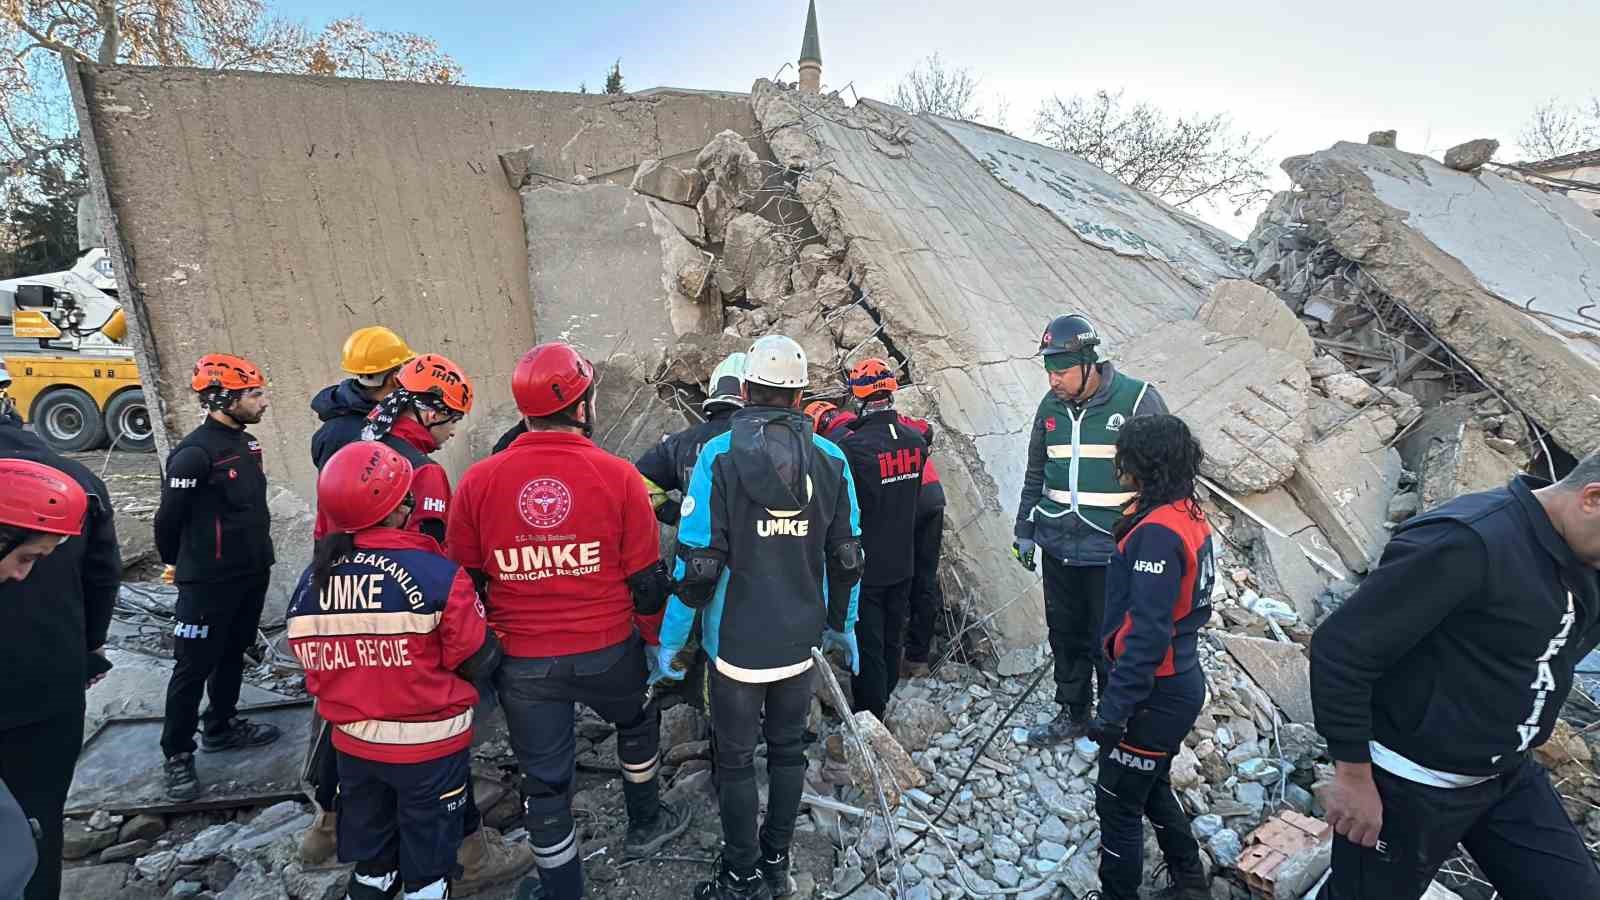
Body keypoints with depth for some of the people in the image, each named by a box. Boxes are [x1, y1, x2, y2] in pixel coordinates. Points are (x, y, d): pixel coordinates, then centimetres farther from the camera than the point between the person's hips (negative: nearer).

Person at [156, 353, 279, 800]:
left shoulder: (246, 443, 6)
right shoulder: (195, 453, -20)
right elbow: (168, 519, -12)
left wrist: (258, 557, 16)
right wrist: (183, 567, 4)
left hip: (252, 575, 8)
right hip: (209, 583, -8)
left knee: (233, 654, 21)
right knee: (194, 667, 4)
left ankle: (221, 727, 38)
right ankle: (178, 755, 18)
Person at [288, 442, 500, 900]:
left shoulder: (309, 583, -8)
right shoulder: (437, 575, -27)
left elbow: (315, 666, 4)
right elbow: (478, 660, -18)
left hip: (353, 742, 5)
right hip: (428, 746, -5)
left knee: (370, 855, 27)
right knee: (426, 860, 18)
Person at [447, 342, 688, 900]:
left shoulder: (477, 481, -8)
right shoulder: (618, 476, -13)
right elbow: (647, 580, -8)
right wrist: (657, 643, 9)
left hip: (521, 665, 1)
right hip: (608, 653, 0)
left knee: (543, 780, 17)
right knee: (638, 722, 30)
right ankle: (645, 827, 48)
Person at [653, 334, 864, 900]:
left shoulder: (718, 456, -14)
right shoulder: (831, 460, -3)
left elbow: (697, 561, -16)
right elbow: (846, 557, 3)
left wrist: (670, 639, -6)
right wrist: (843, 624, 17)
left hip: (737, 641, -3)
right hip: (800, 640, 4)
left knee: (736, 759, 13)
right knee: (788, 749, 20)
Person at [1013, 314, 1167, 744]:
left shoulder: (1137, 400, -11)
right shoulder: (1051, 406, 5)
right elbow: (1035, 474, 14)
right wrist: (1025, 530, 13)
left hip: (1113, 550, -5)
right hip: (1058, 547, 5)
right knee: (1066, 635, 17)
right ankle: (1073, 713, 35)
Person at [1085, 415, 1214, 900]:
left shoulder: (1157, 533, -26)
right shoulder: (1191, 516, 3)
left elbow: (1147, 634, -28)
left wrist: (1114, 709, -24)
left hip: (1156, 693, -9)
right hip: (1183, 680, 9)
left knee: (1117, 803, 7)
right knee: (1151, 786, 26)